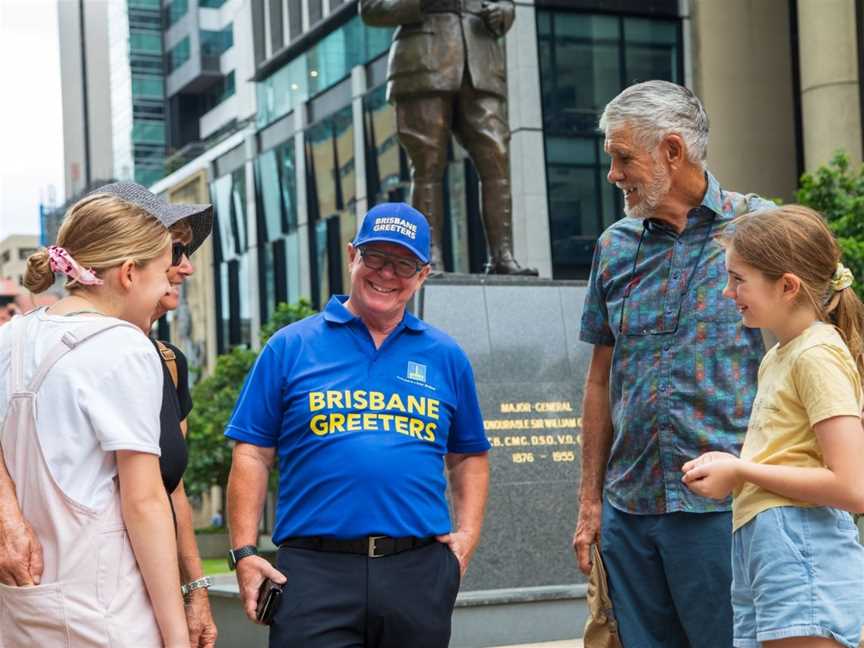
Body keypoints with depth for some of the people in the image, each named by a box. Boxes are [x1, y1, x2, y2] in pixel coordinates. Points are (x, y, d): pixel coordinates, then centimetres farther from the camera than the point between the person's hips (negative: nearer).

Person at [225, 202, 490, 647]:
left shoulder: (445, 357, 13)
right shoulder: (290, 347, 6)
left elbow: (469, 457, 20)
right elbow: (253, 456, 3)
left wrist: (467, 533, 5)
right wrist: (244, 552, -5)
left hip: (419, 573, 3)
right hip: (314, 572, -2)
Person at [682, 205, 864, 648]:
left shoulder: (818, 354, -10)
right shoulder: (777, 357, 18)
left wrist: (740, 471, -10)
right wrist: (730, 466, 8)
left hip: (802, 550, -9)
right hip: (758, 547, 9)